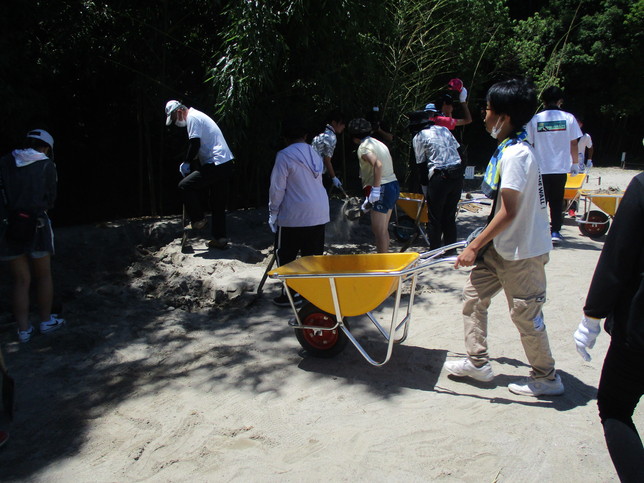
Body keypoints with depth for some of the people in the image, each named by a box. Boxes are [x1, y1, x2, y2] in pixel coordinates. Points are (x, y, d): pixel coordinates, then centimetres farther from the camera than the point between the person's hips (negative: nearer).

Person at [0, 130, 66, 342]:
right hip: (35, 225, -3)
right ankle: (46, 321, 25)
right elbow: (50, 200, 0)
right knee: (43, 276, 15)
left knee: (21, 280, 11)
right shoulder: (46, 165, -2)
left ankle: (23, 329, 13)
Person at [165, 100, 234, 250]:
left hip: (216, 164, -10)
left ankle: (198, 219, 3)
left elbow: (195, 144, -17)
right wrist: (190, 163, 22)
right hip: (226, 164, 10)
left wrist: (186, 163, -4)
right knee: (218, 203, 13)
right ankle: (220, 238, 18)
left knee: (185, 186, -7)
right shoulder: (197, 116, 23)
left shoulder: (192, 117, -8)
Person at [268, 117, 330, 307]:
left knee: (285, 255, 8)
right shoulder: (314, 153, 8)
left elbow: (277, 188, -11)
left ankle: (292, 293, 12)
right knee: (314, 255, 13)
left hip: (294, 216, -6)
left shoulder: (284, 156, -11)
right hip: (318, 214, 6)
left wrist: (273, 213, 0)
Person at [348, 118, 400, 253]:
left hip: (382, 188, -10)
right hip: (393, 185, 10)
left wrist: (375, 190, -26)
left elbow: (378, 164, -28)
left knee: (378, 230, -3)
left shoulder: (364, 147, -10)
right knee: (383, 229, 17)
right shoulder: (377, 143, 18)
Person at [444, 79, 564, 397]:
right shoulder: (507, 149, 7)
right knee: (474, 295, 13)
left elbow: (508, 213, -25)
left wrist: (474, 247, -21)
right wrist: (482, 242, 19)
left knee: (525, 314, 3)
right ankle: (478, 362, 25)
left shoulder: (515, 155, -22)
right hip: (501, 245, 10)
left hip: (523, 251, -10)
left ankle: (547, 378, 23)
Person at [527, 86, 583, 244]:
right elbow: (573, 144, 2)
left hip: (540, 168, -1)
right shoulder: (568, 118, 0)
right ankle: (555, 232, 10)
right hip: (561, 167, 1)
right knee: (557, 201, 11)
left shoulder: (535, 119, -2)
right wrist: (575, 163, 12)